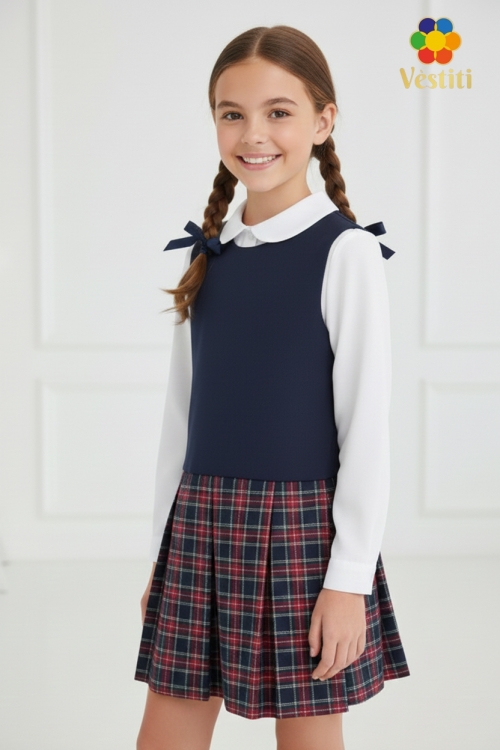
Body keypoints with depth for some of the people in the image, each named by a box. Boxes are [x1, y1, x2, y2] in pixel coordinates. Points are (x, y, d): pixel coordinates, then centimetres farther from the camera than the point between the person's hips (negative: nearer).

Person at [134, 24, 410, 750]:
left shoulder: (345, 251, -7)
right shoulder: (207, 254, 8)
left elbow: (367, 423, -9)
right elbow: (183, 410, 12)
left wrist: (351, 577, -12)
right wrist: (163, 549, 12)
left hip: (300, 527, -5)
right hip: (200, 527, 5)